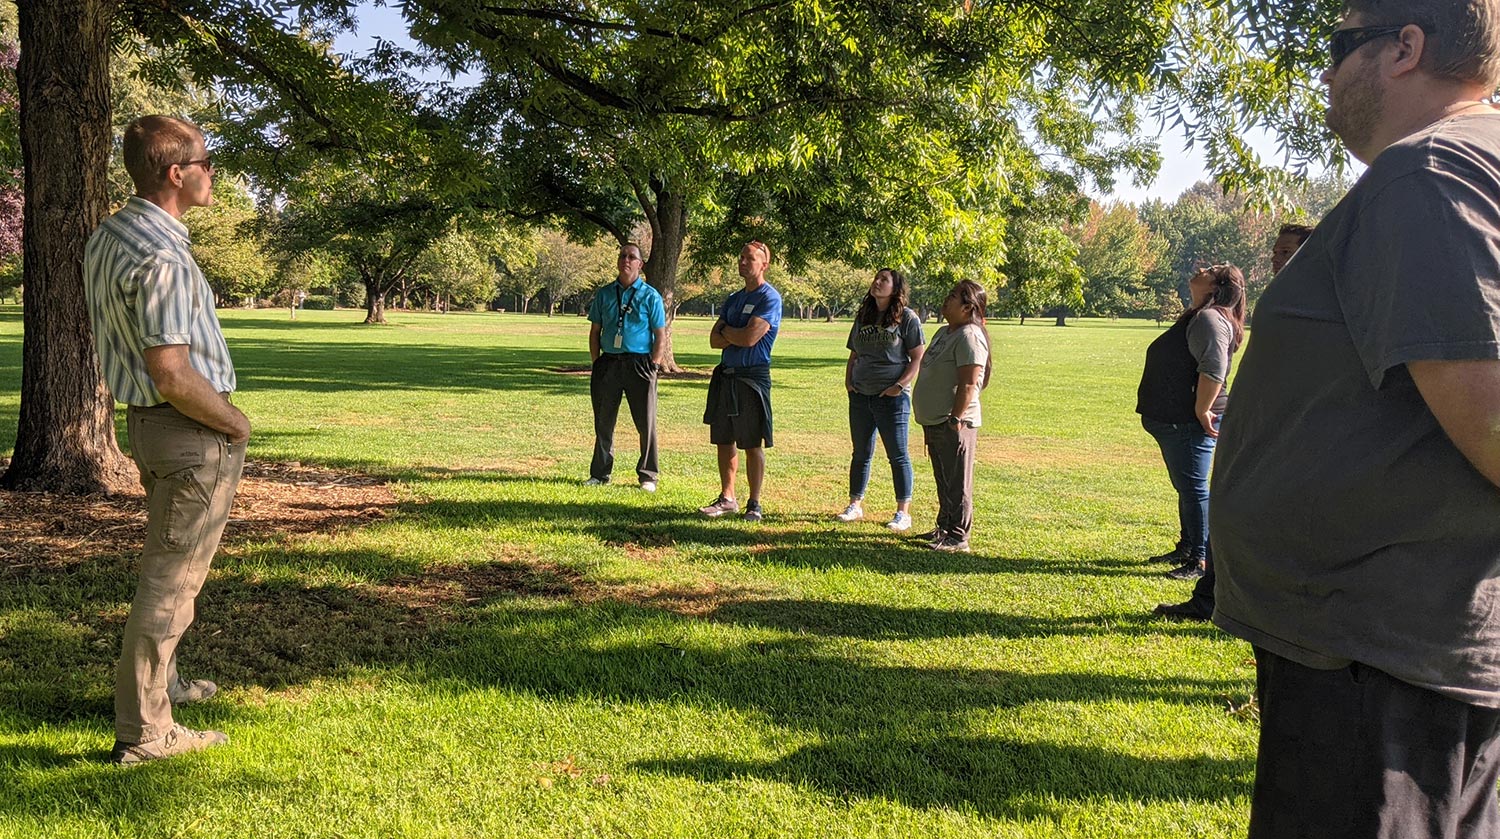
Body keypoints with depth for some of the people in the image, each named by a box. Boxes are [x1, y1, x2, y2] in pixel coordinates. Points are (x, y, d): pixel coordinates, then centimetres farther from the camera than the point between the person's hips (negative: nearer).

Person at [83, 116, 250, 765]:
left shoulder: (108, 236, 8)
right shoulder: (162, 258, -23)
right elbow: (173, 375, -28)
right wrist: (235, 423, -12)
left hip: (147, 421, 10)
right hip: (193, 433, -10)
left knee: (168, 564, 25)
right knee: (171, 579, -2)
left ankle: (162, 682, 42)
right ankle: (144, 731, 7)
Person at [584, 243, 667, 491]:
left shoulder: (650, 296, 1)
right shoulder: (604, 294, 11)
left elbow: (660, 336, 0)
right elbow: (595, 331, 13)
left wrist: (653, 367, -8)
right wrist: (596, 364, 5)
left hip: (639, 363, -3)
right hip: (608, 362, 3)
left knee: (646, 424, 0)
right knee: (603, 423, 8)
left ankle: (647, 476, 10)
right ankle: (600, 473, 19)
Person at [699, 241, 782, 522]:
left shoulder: (770, 298, -7)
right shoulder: (734, 299, 17)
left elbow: (749, 337, -18)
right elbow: (715, 340, 10)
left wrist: (725, 331, 0)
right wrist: (736, 337, -9)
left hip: (752, 377, -7)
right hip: (726, 376, 7)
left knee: (753, 444, -1)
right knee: (723, 440, 10)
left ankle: (754, 504, 7)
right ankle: (727, 498, 20)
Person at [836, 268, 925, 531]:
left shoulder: (907, 318, -4)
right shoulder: (863, 317, 13)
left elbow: (918, 358, -7)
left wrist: (900, 385, -16)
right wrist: (848, 380, 6)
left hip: (892, 398, -6)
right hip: (860, 396, 6)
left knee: (898, 455, -1)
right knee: (861, 453, 12)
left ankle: (903, 512, 5)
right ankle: (855, 505, 21)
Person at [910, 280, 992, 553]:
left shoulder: (969, 336, -16)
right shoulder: (944, 332, 16)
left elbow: (968, 384, -21)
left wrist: (955, 419, -23)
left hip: (953, 424, -10)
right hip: (934, 421, 10)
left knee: (957, 483, -3)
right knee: (944, 480, 19)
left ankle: (958, 538, 3)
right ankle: (945, 528, 31)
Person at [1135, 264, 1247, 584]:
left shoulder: (1210, 318, -16)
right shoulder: (1199, 317, 17)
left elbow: (1214, 370, -28)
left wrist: (1202, 411, -23)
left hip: (1190, 423, -11)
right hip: (1174, 421, 11)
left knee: (1193, 488, -8)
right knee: (1186, 487, 19)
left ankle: (1201, 561, -3)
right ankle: (1186, 548, 32)